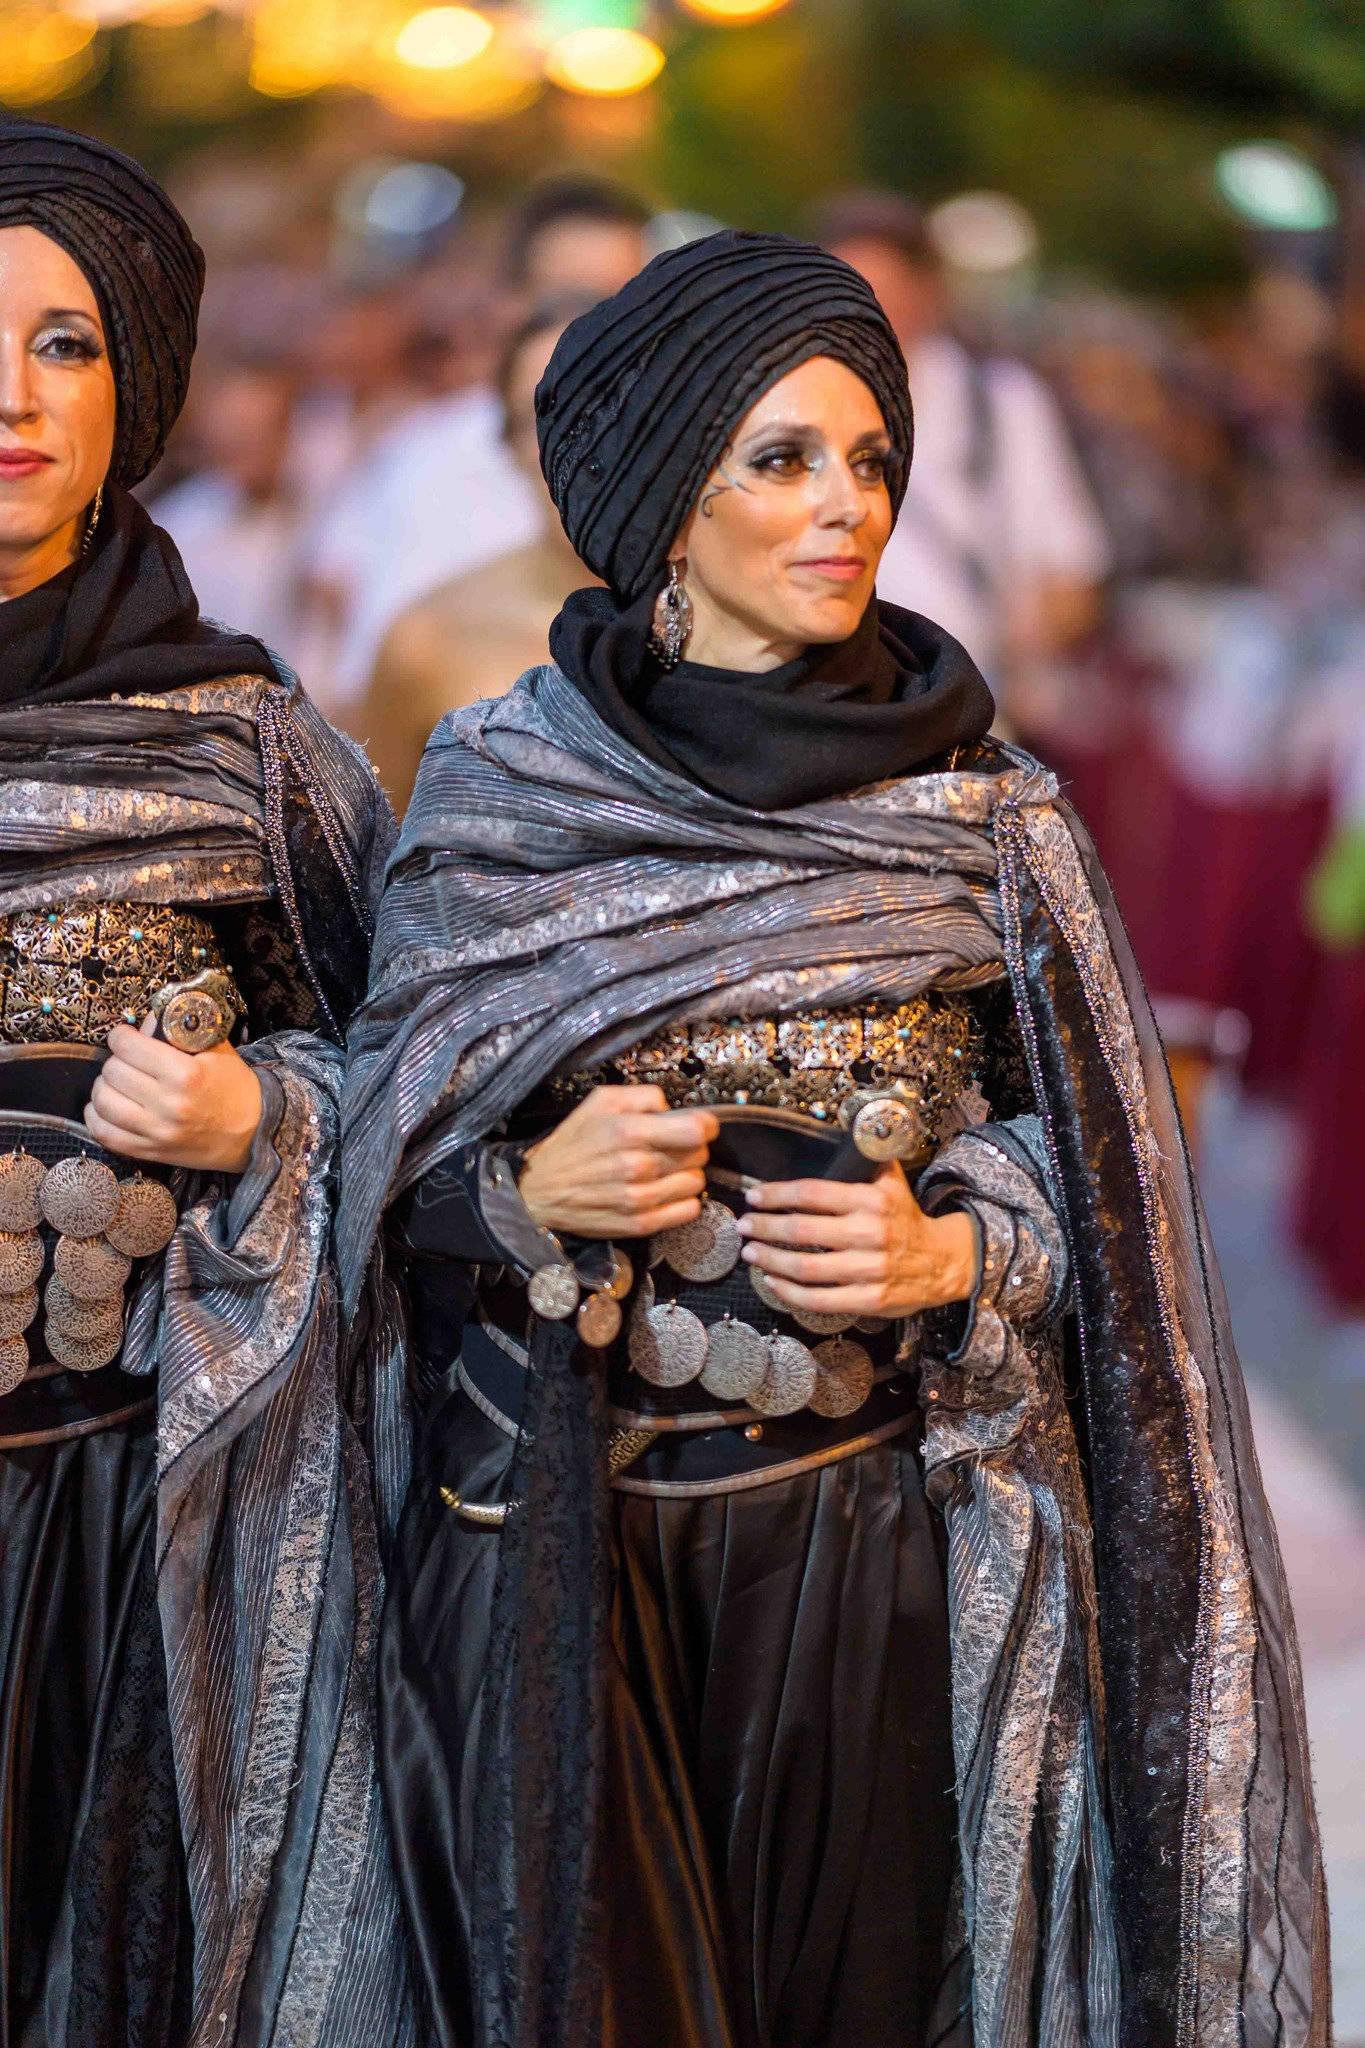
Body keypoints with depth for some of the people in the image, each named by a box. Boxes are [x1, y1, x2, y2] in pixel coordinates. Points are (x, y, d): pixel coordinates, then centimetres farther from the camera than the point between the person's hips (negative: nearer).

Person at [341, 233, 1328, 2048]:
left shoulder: (979, 809, 2)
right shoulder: (493, 792, 0)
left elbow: (1090, 1172, 6)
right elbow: (387, 1169, 3)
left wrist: (951, 1250, -13)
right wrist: (530, 1191, -16)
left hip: (871, 1524, 1)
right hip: (558, 1528, 0)